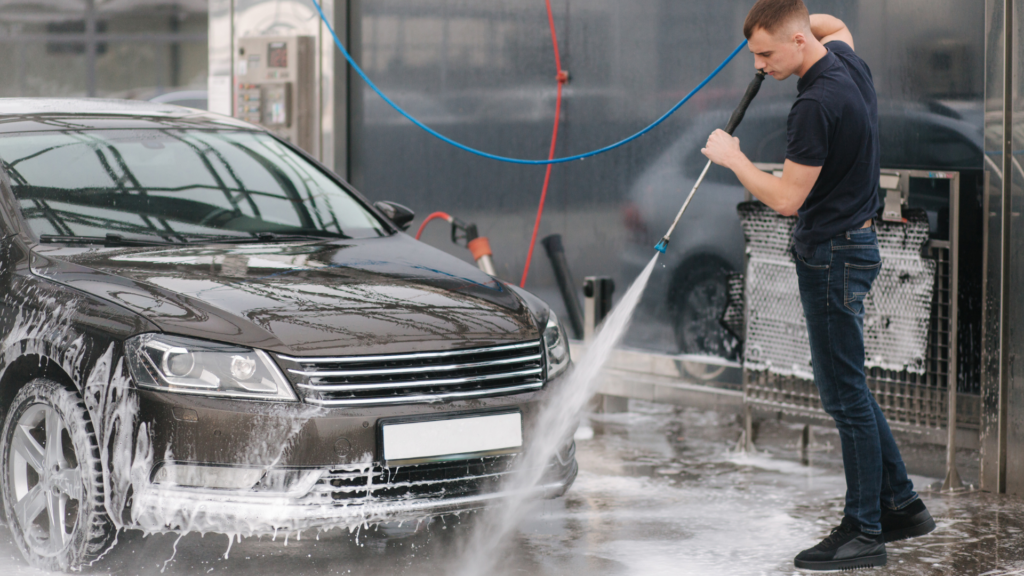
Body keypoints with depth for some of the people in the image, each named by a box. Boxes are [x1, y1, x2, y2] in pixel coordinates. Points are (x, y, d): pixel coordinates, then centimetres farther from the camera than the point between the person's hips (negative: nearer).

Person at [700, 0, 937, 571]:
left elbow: (787, 197, -21)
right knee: (848, 388, 16)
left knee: (845, 394, -3)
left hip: (833, 255, -10)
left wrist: (732, 157, -7)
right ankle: (901, 505, 22)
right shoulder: (846, 57, 4)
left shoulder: (817, 103, -25)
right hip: (850, 242, 10)